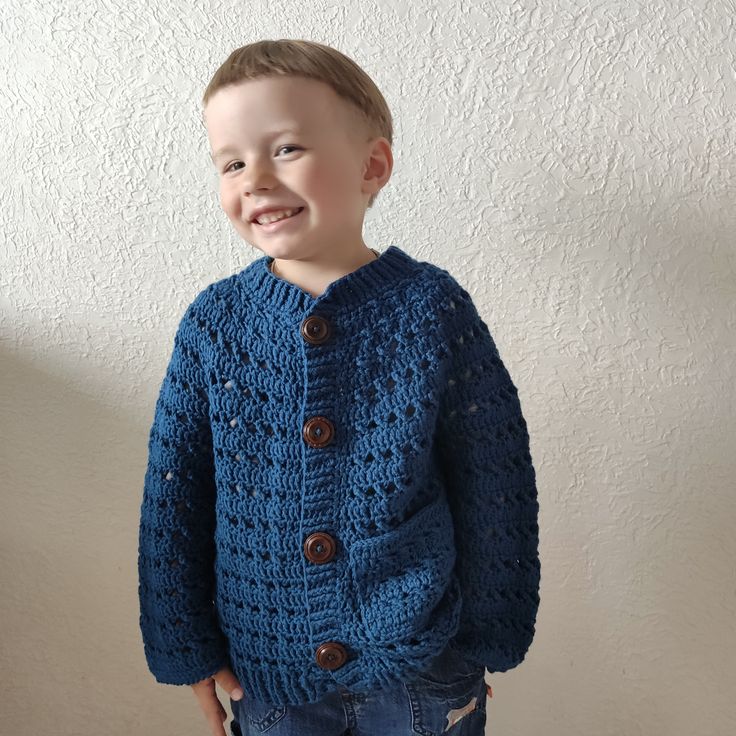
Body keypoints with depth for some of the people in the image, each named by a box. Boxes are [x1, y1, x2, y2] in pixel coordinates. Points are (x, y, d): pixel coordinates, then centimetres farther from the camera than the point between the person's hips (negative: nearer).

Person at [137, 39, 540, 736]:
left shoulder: (434, 311, -14)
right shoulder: (212, 323, -9)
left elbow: (497, 487, -6)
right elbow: (172, 493, -1)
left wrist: (491, 634, 0)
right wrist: (185, 645, 3)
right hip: (265, 659, 2)